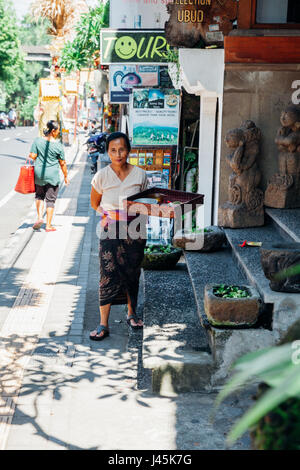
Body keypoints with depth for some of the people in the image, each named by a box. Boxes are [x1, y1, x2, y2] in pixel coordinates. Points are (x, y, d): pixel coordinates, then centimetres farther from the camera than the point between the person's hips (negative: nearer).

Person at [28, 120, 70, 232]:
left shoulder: (37, 141, -5)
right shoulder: (58, 146, -9)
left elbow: (33, 156, -5)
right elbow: (62, 163, -3)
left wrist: (31, 156, 19)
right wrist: (66, 177, 9)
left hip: (39, 173, 2)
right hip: (52, 175, -2)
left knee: (39, 195, 23)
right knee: (50, 199, 7)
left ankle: (39, 217, 3)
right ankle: (48, 225, 9)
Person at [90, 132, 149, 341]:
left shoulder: (140, 175, -2)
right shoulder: (102, 176, -5)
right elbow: (94, 202, 9)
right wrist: (105, 215, -6)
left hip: (134, 233, 2)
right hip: (110, 232, -1)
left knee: (132, 274, 12)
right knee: (108, 276, -4)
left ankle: (132, 313, 33)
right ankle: (104, 325, 2)